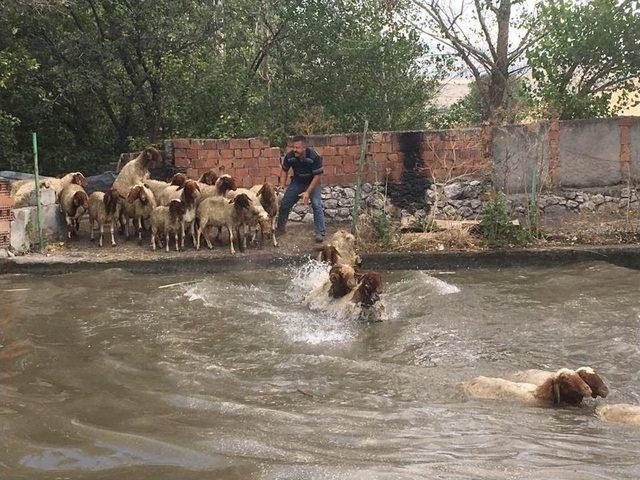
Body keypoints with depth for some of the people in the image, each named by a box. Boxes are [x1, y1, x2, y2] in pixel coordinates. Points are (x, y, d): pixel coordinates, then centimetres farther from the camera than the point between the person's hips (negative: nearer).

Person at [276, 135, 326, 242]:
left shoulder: (314, 156, -31)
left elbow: (317, 176, -25)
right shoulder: (290, 156, -20)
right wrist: (282, 185, -13)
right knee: (284, 204, 4)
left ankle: (320, 233, -14)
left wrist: (307, 192, -29)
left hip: (312, 182, -4)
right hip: (297, 181, 4)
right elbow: (284, 170, -1)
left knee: (317, 205, -19)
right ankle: (280, 228, 24)